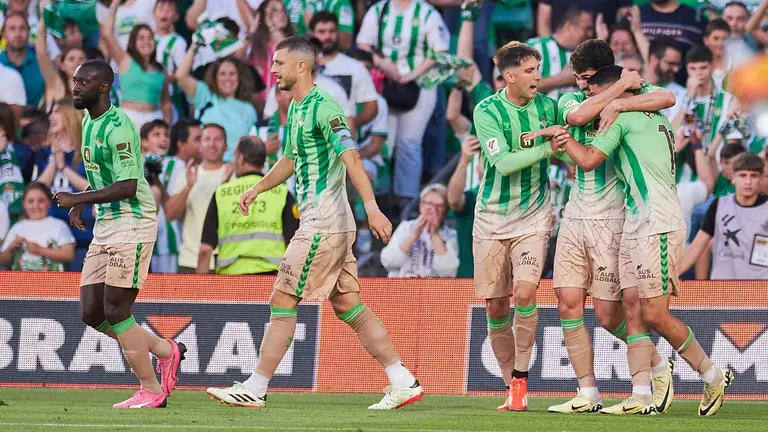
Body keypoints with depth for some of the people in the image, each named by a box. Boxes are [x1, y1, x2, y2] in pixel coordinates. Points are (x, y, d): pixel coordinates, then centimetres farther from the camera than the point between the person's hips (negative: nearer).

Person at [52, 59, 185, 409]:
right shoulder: (89, 122, 13)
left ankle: (151, 391, 3)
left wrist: (77, 199, -19)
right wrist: (81, 204, 9)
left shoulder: (117, 128, -17)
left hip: (131, 224, -10)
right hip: (105, 226, 10)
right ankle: (165, 350, 21)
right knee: (91, 313, 7)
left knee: (116, 311, -7)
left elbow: (127, 187, -22)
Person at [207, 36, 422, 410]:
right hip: (326, 223, 10)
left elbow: (351, 158, -23)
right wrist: (256, 189, 22)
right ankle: (404, 383, 9)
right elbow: (290, 160, 32)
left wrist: (372, 208, -31)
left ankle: (255, 390, 0)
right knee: (348, 305, 9)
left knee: (283, 302, -5)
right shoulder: (296, 108, 16)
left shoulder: (323, 107, -14)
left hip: (323, 224, -10)